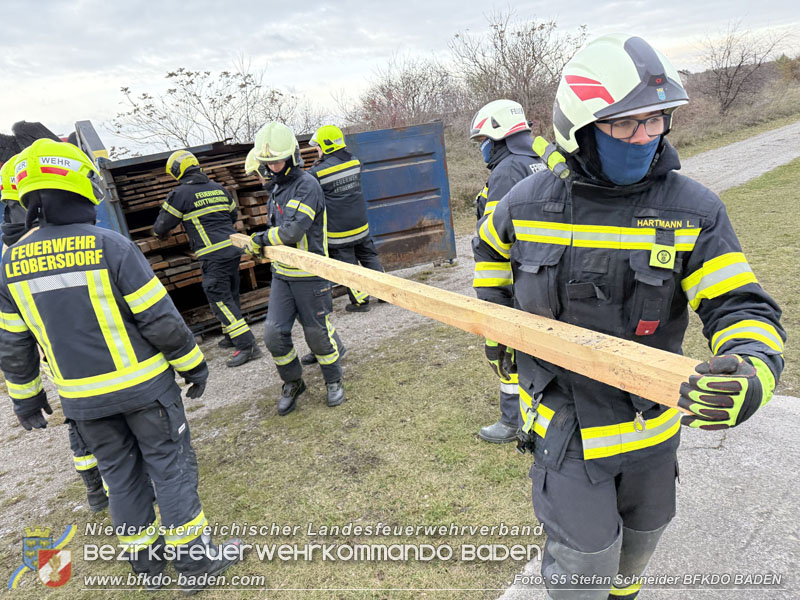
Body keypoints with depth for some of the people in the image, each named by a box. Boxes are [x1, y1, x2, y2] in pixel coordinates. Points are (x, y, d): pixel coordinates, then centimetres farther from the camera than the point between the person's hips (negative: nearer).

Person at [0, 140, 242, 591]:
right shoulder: (111, 246, -17)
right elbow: (161, 320, -17)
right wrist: (193, 364, -4)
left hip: (82, 398, 5)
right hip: (142, 385, -5)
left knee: (120, 473, 19)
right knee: (171, 465, 8)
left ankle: (145, 557, 34)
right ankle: (195, 557, 20)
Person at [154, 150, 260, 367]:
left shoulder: (180, 194, -4)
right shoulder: (218, 188, 15)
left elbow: (161, 226, 5)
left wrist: (161, 233, 28)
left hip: (214, 255, -8)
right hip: (233, 248, 8)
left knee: (220, 300, -5)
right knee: (230, 295, 18)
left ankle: (247, 345, -10)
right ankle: (231, 336, 31)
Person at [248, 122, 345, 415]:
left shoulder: (307, 185, -14)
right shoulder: (276, 186, 14)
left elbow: (294, 230, -24)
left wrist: (262, 238, -9)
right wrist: (262, 243, 11)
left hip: (309, 274, -7)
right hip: (281, 273, 7)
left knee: (317, 333, 5)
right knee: (274, 334, 3)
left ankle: (334, 380, 28)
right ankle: (292, 383, 25)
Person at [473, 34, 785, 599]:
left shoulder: (693, 210, -14)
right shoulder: (528, 203, -11)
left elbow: (742, 308, -16)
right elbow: (492, 246, 12)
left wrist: (751, 372, -37)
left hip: (650, 419, 2)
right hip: (565, 420, -1)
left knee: (642, 533, 27)